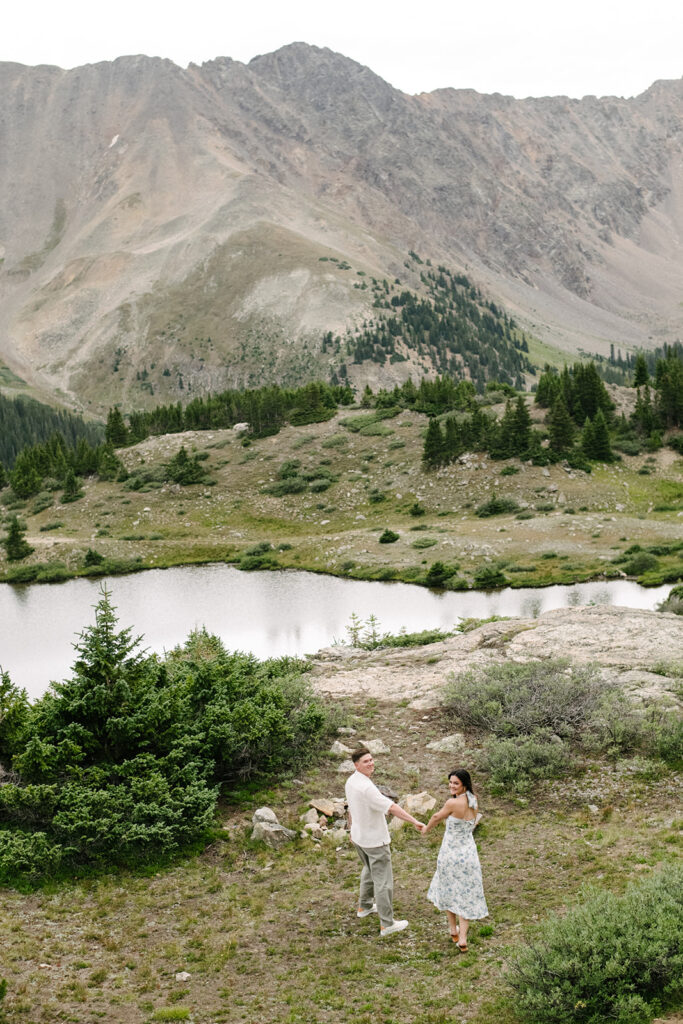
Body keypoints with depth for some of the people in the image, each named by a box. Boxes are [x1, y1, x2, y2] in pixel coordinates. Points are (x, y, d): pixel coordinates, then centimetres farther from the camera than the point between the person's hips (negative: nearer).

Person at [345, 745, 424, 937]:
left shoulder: (351, 782, -1)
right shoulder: (366, 787, -30)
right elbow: (392, 807, -37)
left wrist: (352, 829, 28)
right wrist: (415, 822, -40)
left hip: (359, 837, 10)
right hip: (375, 840, -10)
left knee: (369, 871, 30)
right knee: (383, 881, 0)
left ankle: (364, 906, 45)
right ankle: (386, 924, 6)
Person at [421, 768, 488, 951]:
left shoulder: (453, 803, -20)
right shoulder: (473, 801, -1)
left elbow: (437, 817, -1)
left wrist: (426, 829, 16)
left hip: (450, 854, -4)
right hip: (468, 852, 5)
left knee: (448, 891, 18)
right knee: (466, 895, 11)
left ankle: (454, 931, 32)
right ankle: (462, 938, 8)